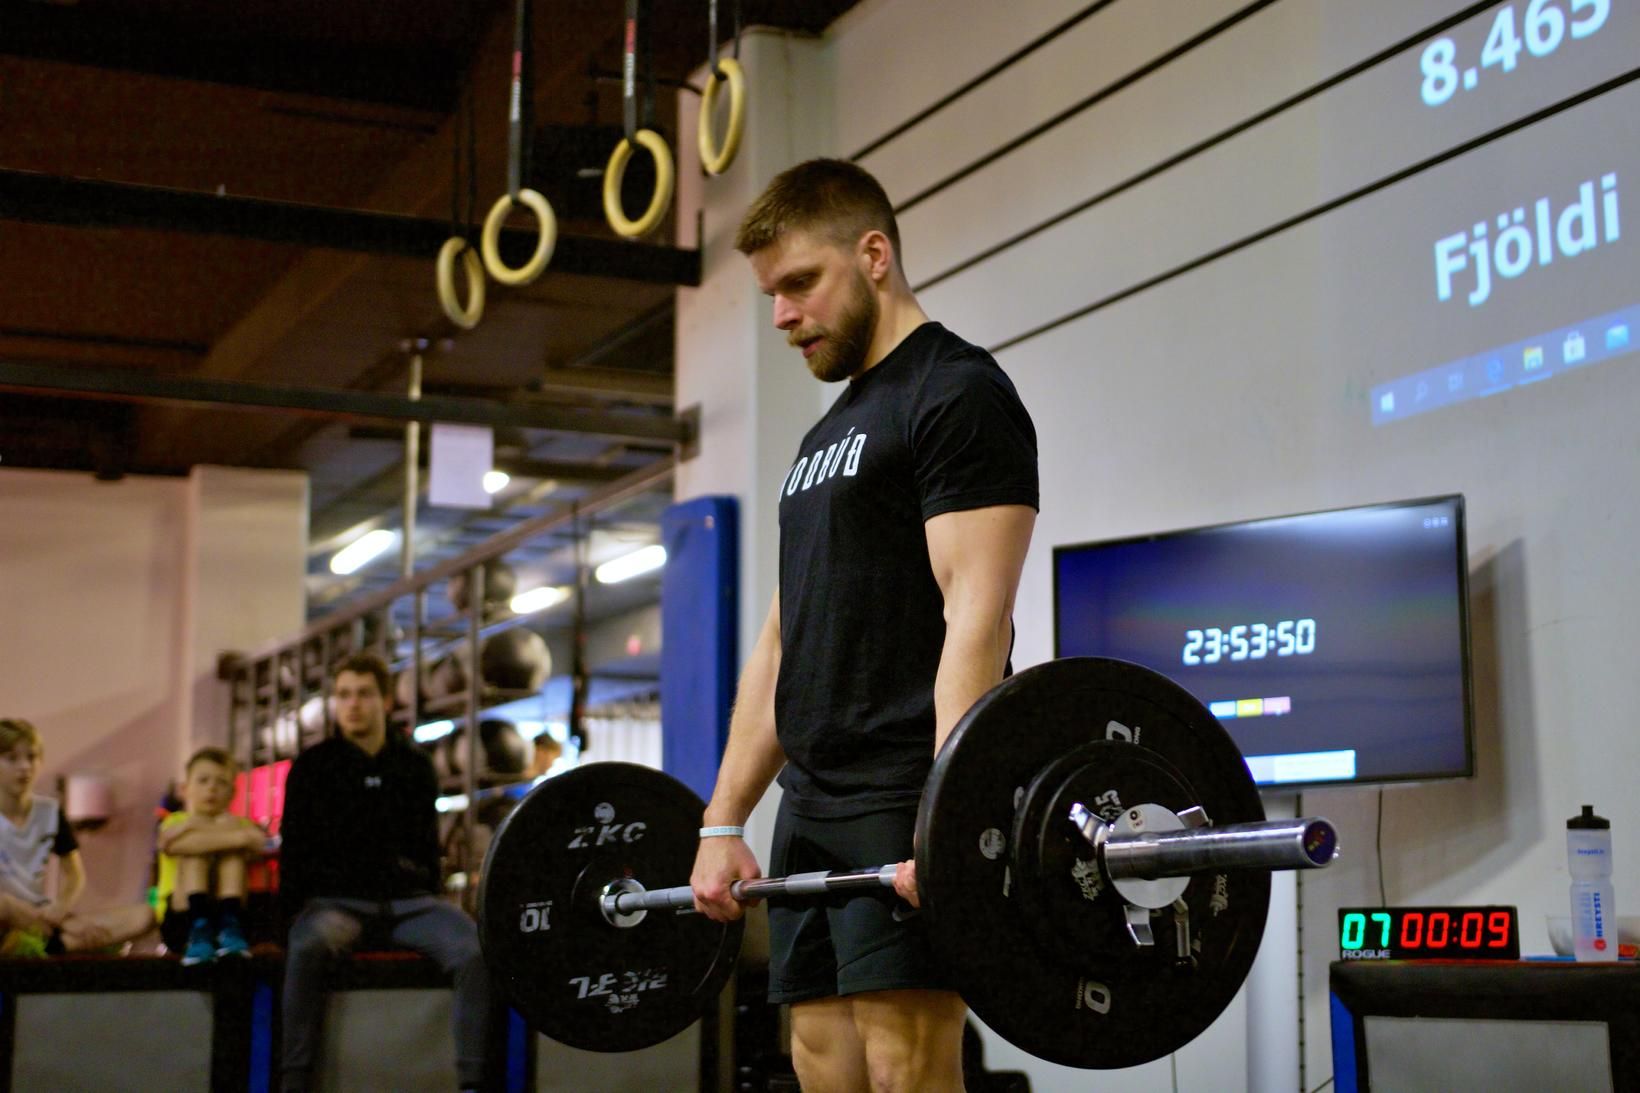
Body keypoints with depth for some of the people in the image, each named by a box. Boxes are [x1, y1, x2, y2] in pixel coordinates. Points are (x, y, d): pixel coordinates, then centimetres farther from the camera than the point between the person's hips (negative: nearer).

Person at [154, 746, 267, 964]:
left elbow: (260, 842, -9)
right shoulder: (175, 822, 12)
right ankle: (199, 932, -37)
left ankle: (230, 928, -30)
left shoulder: (239, 824, 20)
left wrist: (195, 825, -13)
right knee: (194, 852, -17)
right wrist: (239, 836, -26)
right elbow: (171, 846, -17)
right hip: (181, 919, -1)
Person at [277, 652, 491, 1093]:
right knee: (306, 947, -39)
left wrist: (429, 905, 7)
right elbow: (294, 850, 7)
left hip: (409, 899, 2)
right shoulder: (312, 767, 7)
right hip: (336, 899, -2)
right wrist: (295, 912, -5)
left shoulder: (415, 766, 13)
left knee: (475, 948, -28)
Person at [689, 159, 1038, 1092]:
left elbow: (975, 614, -17)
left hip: (906, 806, -9)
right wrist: (723, 823, 17)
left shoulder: (958, 395, -6)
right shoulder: (829, 434, 23)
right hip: (816, 807, 9)